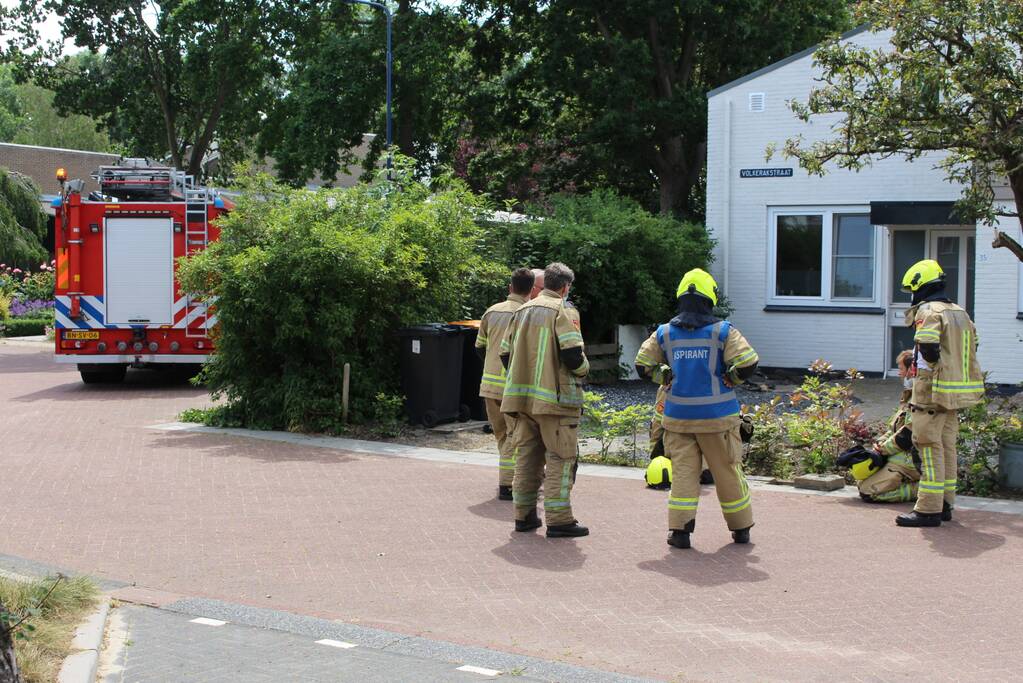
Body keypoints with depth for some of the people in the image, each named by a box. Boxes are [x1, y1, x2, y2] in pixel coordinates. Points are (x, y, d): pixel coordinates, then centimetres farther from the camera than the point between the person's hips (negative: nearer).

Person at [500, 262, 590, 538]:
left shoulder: (521, 312, 14)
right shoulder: (562, 311, -9)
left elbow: (506, 354, 15)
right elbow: (573, 355, -18)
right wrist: (583, 369, 2)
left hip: (521, 397, 7)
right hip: (555, 398, -7)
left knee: (526, 456, 13)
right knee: (560, 458, -2)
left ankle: (524, 515, 17)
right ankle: (558, 519, -5)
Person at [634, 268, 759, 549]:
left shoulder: (664, 334, 2)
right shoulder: (723, 332, -7)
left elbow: (643, 365, 4)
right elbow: (747, 364, -15)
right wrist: (727, 380, 3)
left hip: (678, 416, 2)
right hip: (717, 415, -2)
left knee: (683, 472, 5)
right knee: (728, 472, 9)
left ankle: (679, 529, -2)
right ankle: (740, 528, 22)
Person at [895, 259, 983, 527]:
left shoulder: (929, 311, -12)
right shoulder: (961, 313, 16)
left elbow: (928, 348, -24)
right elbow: (972, 347, 15)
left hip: (933, 392, -9)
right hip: (958, 392, 9)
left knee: (930, 448, -6)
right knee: (948, 447, 14)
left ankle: (928, 509, -6)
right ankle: (945, 504, 21)